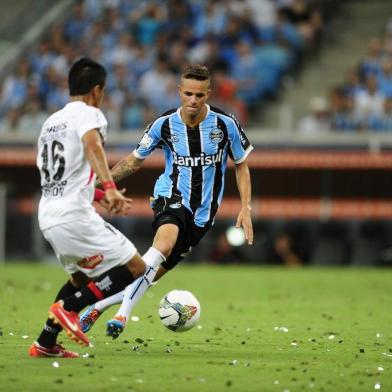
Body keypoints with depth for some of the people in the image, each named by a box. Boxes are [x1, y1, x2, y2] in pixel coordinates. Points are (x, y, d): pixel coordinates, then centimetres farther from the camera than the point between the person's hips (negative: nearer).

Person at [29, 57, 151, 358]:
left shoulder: (51, 122, 21)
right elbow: (92, 145, -26)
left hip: (48, 217, 9)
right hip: (74, 215, -9)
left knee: (82, 277, 28)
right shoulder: (89, 114, -3)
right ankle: (69, 307, -13)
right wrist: (110, 187, -37)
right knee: (135, 268, -5)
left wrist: (100, 197, 34)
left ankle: (46, 343, 22)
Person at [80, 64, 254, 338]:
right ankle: (123, 314, -38)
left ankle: (99, 306, 18)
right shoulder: (165, 125, -6)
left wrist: (246, 208, -2)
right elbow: (135, 160, 8)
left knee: (157, 271, 0)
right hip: (171, 197, -2)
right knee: (164, 243, -35)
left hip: (203, 211, 2)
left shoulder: (225, 124, -7)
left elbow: (241, 165, 7)